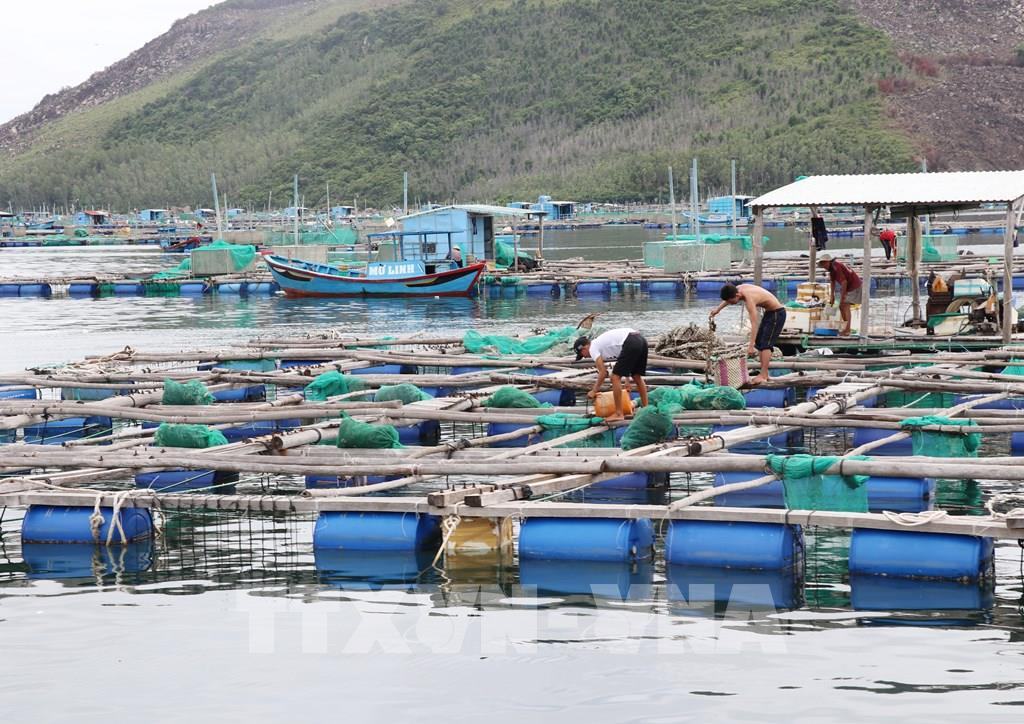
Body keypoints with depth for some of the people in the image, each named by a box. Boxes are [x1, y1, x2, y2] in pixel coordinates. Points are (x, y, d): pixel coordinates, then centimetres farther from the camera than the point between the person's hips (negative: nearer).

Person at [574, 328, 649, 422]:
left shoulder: (593, 348, 6)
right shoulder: (601, 342, 32)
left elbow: (603, 373, 1)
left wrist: (594, 391, 12)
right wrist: (627, 381, 38)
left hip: (630, 343, -9)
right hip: (641, 340, 9)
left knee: (615, 377, 0)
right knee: (637, 377, 23)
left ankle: (619, 414, 2)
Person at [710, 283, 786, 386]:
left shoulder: (749, 299, -33)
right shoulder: (738, 289, -8)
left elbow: (754, 324, -36)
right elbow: (728, 299, 20)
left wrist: (751, 346, -39)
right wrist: (718, 309, 30)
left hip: (777, 313, -10)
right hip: (768, 312, 10)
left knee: (765, 344, -15)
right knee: (759, 342, 9)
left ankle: (763, 375, -16)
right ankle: (764, 374, 10)